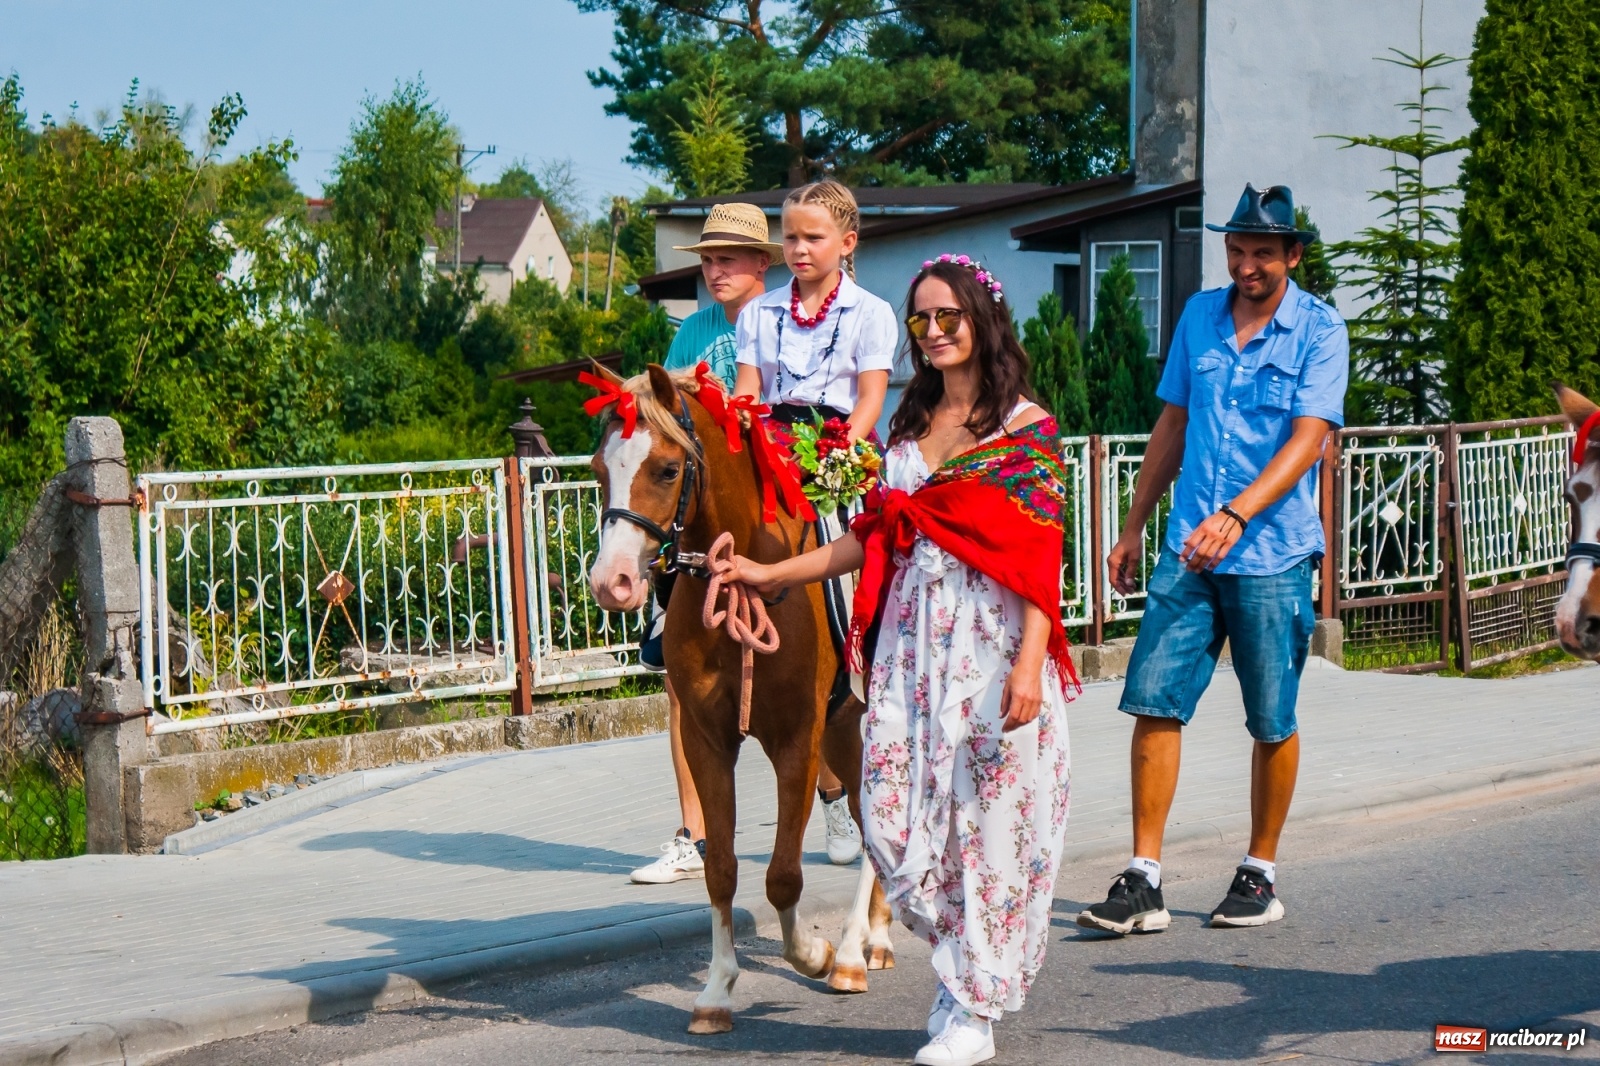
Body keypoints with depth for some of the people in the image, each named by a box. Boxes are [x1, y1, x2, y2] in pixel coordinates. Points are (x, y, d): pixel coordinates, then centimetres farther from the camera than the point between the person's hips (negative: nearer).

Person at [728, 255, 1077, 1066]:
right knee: (892, 817, 1)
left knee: (988, 817, -2)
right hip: (911, 642, 6)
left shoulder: (1025, 428, -3)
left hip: (992, 641, -5)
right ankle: (964, 965, 23)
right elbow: (873, 540, 16)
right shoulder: (908, 426, 14)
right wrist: (773, 574, 13)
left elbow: (1039, 555, -10)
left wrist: (1028, 666, -19)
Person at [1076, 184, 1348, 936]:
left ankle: (1260, 874, 21)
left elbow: (1306, 441, -14)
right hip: (1188, 548, 4)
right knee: (1153, 700, -5)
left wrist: (1236, 515, -27)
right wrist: (1134, 528, 18)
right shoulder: (1200, 316, 10)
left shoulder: (1319, 331, -4)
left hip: (1272, 556, -4)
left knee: (1272, 724, 6)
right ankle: (1143, 881, -2)